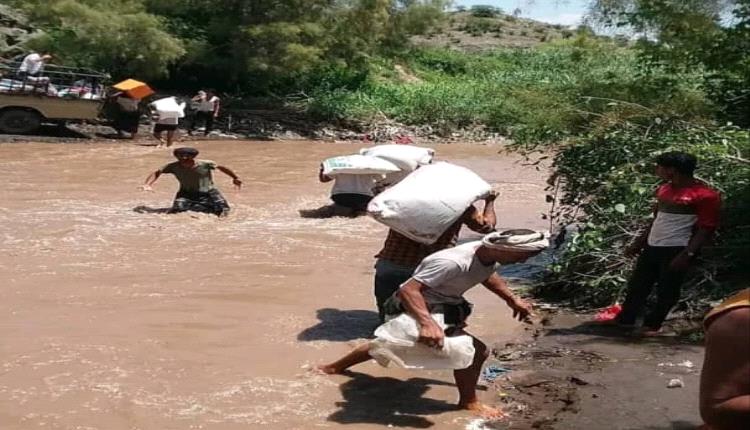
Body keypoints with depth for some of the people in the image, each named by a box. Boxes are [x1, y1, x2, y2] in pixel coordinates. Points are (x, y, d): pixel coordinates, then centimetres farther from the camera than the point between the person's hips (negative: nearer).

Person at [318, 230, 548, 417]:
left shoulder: (487, 254, -9)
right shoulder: (453, 262, -38)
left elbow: (489, 276, 17)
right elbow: (408, 290, -42)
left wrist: (513, 300, 16)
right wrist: (428, 324, -53)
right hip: (412, 311, -10)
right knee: (475, 351, -16)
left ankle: (335, 367, 52)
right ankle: (469, 402, 8)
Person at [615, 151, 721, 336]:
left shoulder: (705, 195, -14)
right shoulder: (664, 189, 12)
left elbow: (706, 229, -15)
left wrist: (688, 254, -21)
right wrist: (638, 243, 19)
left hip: (676, 250, -7)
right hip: (652, 247, 8)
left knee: (666, 291, 2)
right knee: (637, 285, 11)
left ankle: (653, 325, 15)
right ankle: (625, 319, 21)